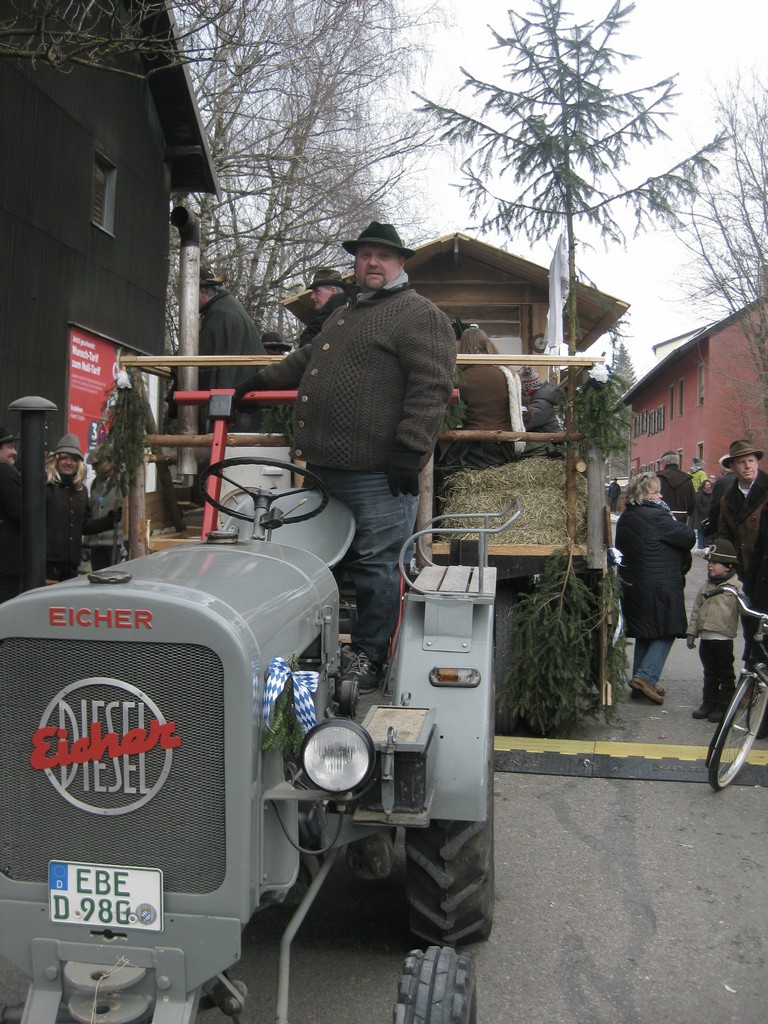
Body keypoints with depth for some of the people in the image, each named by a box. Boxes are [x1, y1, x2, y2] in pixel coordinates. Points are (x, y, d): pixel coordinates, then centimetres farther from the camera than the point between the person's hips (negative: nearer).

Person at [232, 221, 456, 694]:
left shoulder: (420, 315, -5)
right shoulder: (343, 314, 25)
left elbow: (431, 387, -15)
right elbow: (308, 358, 41)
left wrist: (409, 450, -21)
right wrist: (261, 381, 41)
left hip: (380, 473, -9)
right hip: (327, 464, 9)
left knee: (376, 566, -3)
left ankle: (368, 658, 7)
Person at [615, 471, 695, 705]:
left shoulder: (625, 518, 10)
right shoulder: (656, 516, -18)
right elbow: (688, 538, -15)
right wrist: (673, 520, 1)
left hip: (632, 584, 9)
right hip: (661, 586, -9)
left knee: (644, 633, 17)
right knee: (666, 632, 2)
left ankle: (641, 682, 21)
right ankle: (646, 677, -8)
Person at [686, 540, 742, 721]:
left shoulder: (736, 587, -7)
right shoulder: (706, 587, 12)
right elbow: (696, 610, 15)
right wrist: (691, 632, 11)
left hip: (723, 638, -6)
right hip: (705, 638, 6)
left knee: (725, 674, 6)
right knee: (709, 674, 16)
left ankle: (723, 706, 14)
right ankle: (708, 703, 24)